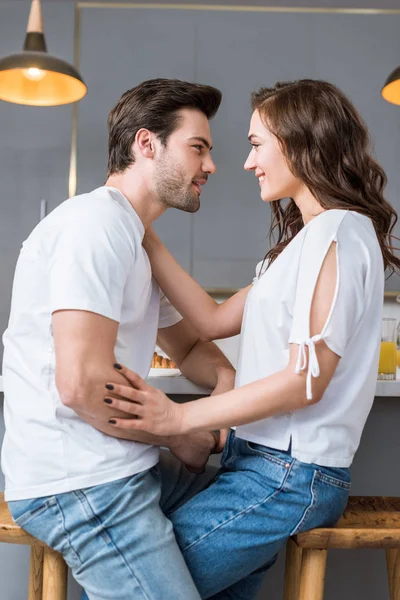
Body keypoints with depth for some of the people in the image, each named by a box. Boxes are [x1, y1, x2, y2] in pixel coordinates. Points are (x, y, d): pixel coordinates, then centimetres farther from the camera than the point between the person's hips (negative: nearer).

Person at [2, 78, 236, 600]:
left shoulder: (136, 243, 16)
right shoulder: (97, 221, -17)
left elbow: (188, 345, 22)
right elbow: (82, 384, -26)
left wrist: (226, 376, -1)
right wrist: (181, 435, -11)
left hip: (111, 474, 10)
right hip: (82, 486, -10)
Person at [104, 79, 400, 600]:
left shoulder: (338, 234, -12)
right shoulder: (310, 236, 19)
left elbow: (307, 381, -18)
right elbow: (215, 320, 12)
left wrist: (180, 418, -19)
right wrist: (145, 238, 11)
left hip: (289, 475, -9)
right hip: (262, 459, 9)